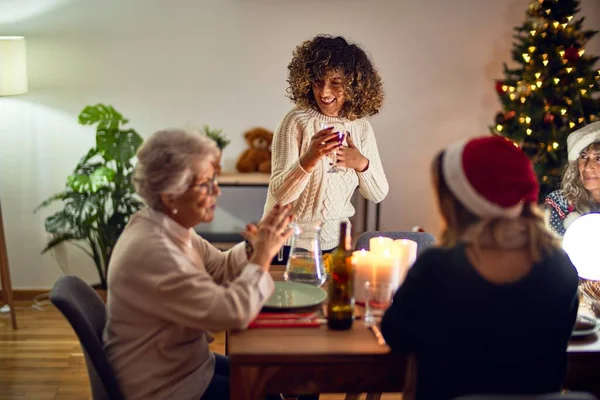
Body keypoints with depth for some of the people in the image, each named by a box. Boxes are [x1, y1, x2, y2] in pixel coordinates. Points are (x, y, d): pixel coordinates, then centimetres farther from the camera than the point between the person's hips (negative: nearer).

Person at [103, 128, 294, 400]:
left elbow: (220, 268, 10)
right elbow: (233, 312, -31)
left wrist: (255, 247, -9)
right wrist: (263, 255, -18)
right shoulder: (151, 252, -32)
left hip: (182, 362, 9)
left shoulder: (170, 226, -2)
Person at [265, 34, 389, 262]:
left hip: (334, 242, 4)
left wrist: (362, 164, -18)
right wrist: (308, 160, -38)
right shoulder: (296, 121, -14)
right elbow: (279, 193, -20)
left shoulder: (361, 127, -1)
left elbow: (378, 194, 2)